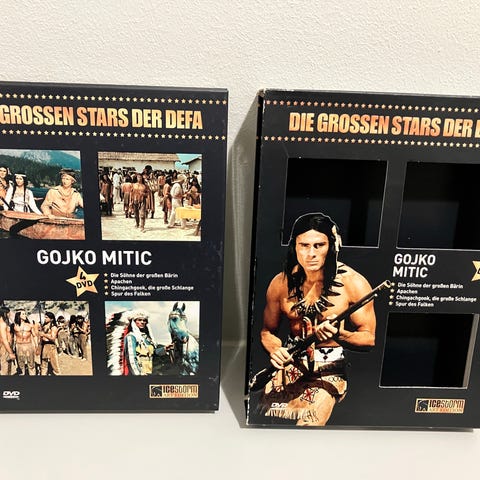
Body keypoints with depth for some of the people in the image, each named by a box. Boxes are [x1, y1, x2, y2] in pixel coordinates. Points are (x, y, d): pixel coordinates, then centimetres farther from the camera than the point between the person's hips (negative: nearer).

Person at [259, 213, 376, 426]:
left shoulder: (353, 283, -10)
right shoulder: (281, 282, -1)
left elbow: (369, 338, -6)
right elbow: (268, 331, 11)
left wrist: (338, 335, -26)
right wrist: (275, 350, -12)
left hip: (330, 368, -2)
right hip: (291, 363, 3)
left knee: (308, 421, -26)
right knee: (263, 413, -19)